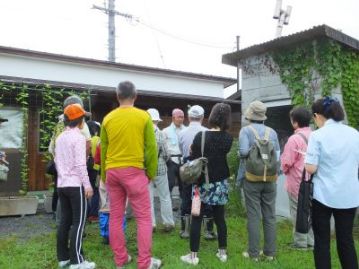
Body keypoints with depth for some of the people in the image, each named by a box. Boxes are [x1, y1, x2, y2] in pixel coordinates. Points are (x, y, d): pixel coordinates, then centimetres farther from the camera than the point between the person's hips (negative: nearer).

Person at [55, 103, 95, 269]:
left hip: (62, 184, 8)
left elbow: (56, 161, 16)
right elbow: (80, 165, -17)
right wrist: (87, 185, -13)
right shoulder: (78, 137, -12)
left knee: (65, 220, 12)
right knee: (78, 222, -3)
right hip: (75, 184, -8)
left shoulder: (60, 137, 12)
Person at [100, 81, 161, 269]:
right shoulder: (144, 116, -5)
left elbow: (103, 149, 8)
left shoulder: (108, 118, 4)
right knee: (144, 218, 4)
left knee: (115, 217, 12)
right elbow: (151, 148, -4)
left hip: (112, 171, 4)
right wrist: (151, 173, 7)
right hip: (134, 171, -4)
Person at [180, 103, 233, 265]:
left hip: (203, 182, -3)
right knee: (220, 218, 13)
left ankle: (193, 255, 9)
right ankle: (222, 252, 22)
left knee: (196, 219, 5)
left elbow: (193, 159, -9)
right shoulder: (228, 138, -3)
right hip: (221, 182, 4)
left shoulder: (200, 136, -13)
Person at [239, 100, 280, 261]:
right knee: (270, 216, 10)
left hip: (252, 179, -3)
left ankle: (253, 253, 9)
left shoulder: (246, 130, -6)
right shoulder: (272, 132, 4)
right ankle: (270, 252, 18)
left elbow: (244, 152, -18)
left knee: (254, 217, 2)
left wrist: (245, 154, 3)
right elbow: (278, 155, 4)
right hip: (270, 179, 3)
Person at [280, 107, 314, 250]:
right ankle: (311, 241, 24)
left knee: (298, 211, 6)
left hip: (297, 181, -6)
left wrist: (285, 170, 5)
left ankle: (300, 242, 14)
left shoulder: (295, 138, -20)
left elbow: (286, 162, -16)